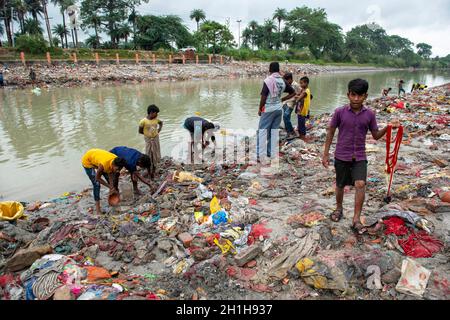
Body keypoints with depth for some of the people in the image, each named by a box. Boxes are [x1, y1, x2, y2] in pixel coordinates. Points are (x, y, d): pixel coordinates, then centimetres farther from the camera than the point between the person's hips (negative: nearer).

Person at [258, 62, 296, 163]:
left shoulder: (268, 80, -14)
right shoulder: (283, 81, 4)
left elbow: (263, 97, -15)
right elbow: (293, 93, 11)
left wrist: (260, 109, -3)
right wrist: (282, 100, 13)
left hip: (268, 109, -5)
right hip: (279, 109, 6)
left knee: (262, 131, -1)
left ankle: (259, 155, -4)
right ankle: (271, 152, 21)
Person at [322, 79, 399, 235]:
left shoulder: (369, 114, -3)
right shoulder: (340, 112, -9)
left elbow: (376, 135, 6)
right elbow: (330, 132, -1)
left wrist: (388, 128, -14)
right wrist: (325, 154, -1)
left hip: (360, 157, 1)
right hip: (341, 156, 0)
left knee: (360, 184, -14)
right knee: (340, 185, 13)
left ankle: (356, 219, -3)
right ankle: (339, 209, 38)